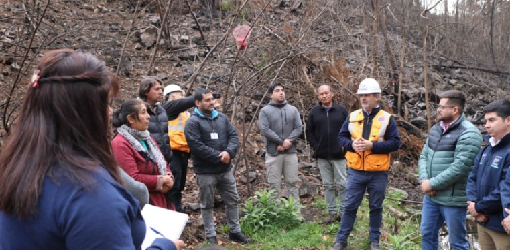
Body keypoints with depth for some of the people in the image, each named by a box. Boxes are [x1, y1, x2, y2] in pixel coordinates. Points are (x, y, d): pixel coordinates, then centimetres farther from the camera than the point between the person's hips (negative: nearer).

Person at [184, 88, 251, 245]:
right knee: (207, 205, 8)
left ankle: (235, 231, 29)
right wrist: (218, 157, -18)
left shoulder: (222, 118, 8)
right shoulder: (193, 122, -11)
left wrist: (229, 152, -16)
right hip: (205, 172, -5)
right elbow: (197, 146, -20)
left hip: (225, 170, 6)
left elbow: (233, 136, 4)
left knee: (232, 201, 14)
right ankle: (211, 236, 21)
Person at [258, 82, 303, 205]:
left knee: (292, 183, 8)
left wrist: (289, 140, -14)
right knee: (274, 185, 3)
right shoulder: (265, 111, -1)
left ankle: (295, 210, 16)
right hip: (273, 153, -3)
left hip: (291, 152, 3)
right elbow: (265, 130, -11)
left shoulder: (293, 109, 10)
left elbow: (299, 127, 2)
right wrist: (281, 142, -14)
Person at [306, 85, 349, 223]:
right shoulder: (314, 112, 6)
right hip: (322, 156, 2)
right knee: (328, 185, 10)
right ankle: (332, 212, 19)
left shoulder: (341, 110, 1)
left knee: (342, 184, 2)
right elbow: (309, 131, 9)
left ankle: (344, 212, 13)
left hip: (338, 155, -2)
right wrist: (315, 146, -1)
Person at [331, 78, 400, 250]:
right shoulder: (352, 116, 4)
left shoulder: (387, 118, -4)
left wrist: (372, 145, -20)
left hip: (378, 173, -1)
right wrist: (352, 144, -14)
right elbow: (341, 137, 8)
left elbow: (395, 143, -8)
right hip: (355, 172, 2)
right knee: (350, 206, 7)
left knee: (376, 207, 12)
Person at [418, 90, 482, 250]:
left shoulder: (468, 134, -17)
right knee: (427, 234, 20)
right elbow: (424, 156, 9)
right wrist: (424, 180, -9)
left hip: (453, 199, -7)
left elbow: (459, 167, -24)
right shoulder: (436, 129, 9)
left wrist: (432, 184, -18)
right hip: (430, 196, 8)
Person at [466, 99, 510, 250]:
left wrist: (479, 207, -15)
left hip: (503, 225, -8)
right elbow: (472, 177, 10)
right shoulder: (487, 149, 10)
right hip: (483, 220, 8)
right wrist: (472, 202, -6)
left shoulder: (508, 151, -21)